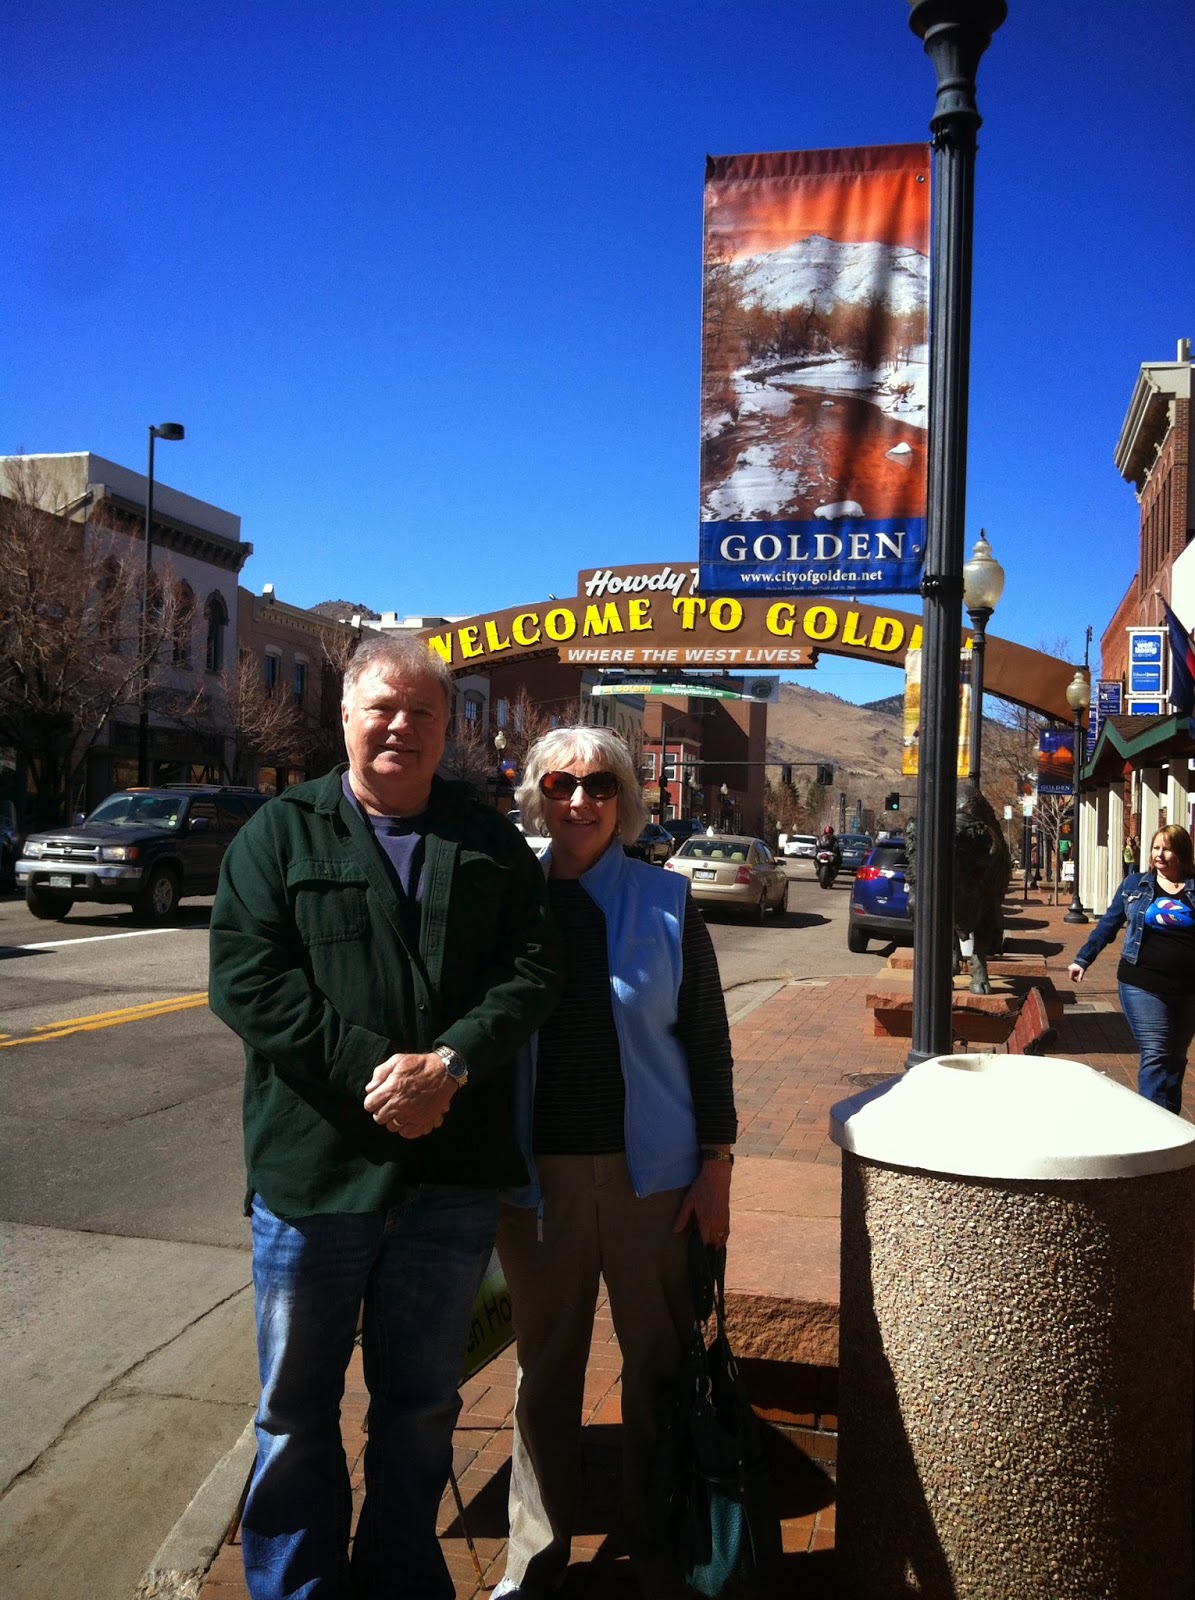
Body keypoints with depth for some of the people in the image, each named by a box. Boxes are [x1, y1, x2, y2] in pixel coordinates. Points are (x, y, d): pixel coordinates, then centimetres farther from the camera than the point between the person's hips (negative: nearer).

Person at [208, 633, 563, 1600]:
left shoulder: (492, 844, 7)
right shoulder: (279, 834, 1)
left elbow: (533, 971, -1)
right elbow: (244, 978, -9)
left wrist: (450, 1063, -18)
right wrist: (371, 1067, -18)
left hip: (454, 1171, 2)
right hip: (313, 1167, -1)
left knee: (421, 1405, 18)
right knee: (298, 1410, 13)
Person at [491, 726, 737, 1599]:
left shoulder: (667, 901, -2)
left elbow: (708, 1039, 0)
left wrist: (716, 1167, -3)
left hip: (650, 1169, -1)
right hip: (539, 1171, 1)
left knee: (660, 1361, 10)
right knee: (546, 1365, 14)